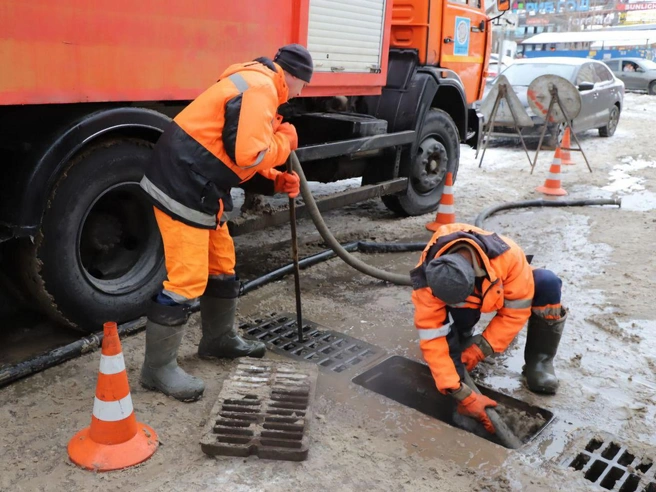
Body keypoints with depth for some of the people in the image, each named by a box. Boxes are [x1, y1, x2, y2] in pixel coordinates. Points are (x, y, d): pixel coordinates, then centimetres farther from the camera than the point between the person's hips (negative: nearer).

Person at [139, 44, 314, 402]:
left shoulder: (256, 82, 19)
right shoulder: (260, 88, -15)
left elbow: (238, 151, 23)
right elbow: (249, 155, -24)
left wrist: (276, 179, 13)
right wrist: (285, 141, -6)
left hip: (198, 187, 11)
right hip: (183, 187, -11)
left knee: (222, 265, 18)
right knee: (187, 278, -7)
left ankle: (219, 339, 35)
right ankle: (158, 367, 6)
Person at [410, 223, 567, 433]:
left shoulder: (507, 255, -40)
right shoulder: (427, 280, -38)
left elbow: (516, 310, -27)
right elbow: (432, 340, -35)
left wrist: (481, 348, -33)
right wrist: (461, 394, -38)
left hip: (497, 294, 0)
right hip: (461, 308, 0)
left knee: (547, 283, -30)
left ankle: (539, 362, -12)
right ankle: (462, 335, 11)